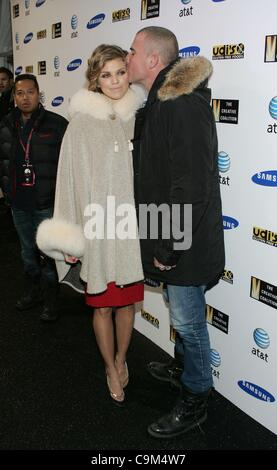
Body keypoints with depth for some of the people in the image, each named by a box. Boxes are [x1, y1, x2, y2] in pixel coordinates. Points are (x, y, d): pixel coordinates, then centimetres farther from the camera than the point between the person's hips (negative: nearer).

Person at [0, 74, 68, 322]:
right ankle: (32, 292, 39)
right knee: (28, 250, 20)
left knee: (48, 253, 5)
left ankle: (50, 299, 23)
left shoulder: (57, 124, -10)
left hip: (47, 203, -5)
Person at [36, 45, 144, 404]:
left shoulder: (139, 118, 2)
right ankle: (111, 369, 34)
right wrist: (68, 240, -6)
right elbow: (70, 177, -4)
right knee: (102, 305, 11)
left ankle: (121, 359, 41)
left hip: (132, 230, 2)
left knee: (127, 301, 15)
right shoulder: (82, 122, -4)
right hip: (96, 230, -2)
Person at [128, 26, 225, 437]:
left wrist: (167, 248, -20)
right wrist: (160, 244, 16)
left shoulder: (185, 107, -22)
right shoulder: (159, 103, 10)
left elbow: (192, 188, -27)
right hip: (170, 239, 9)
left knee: (188, 321, 7)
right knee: (182, 315, 25)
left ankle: (195, 401, 27)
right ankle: (184, 366, 48)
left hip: (186, 244, -9)